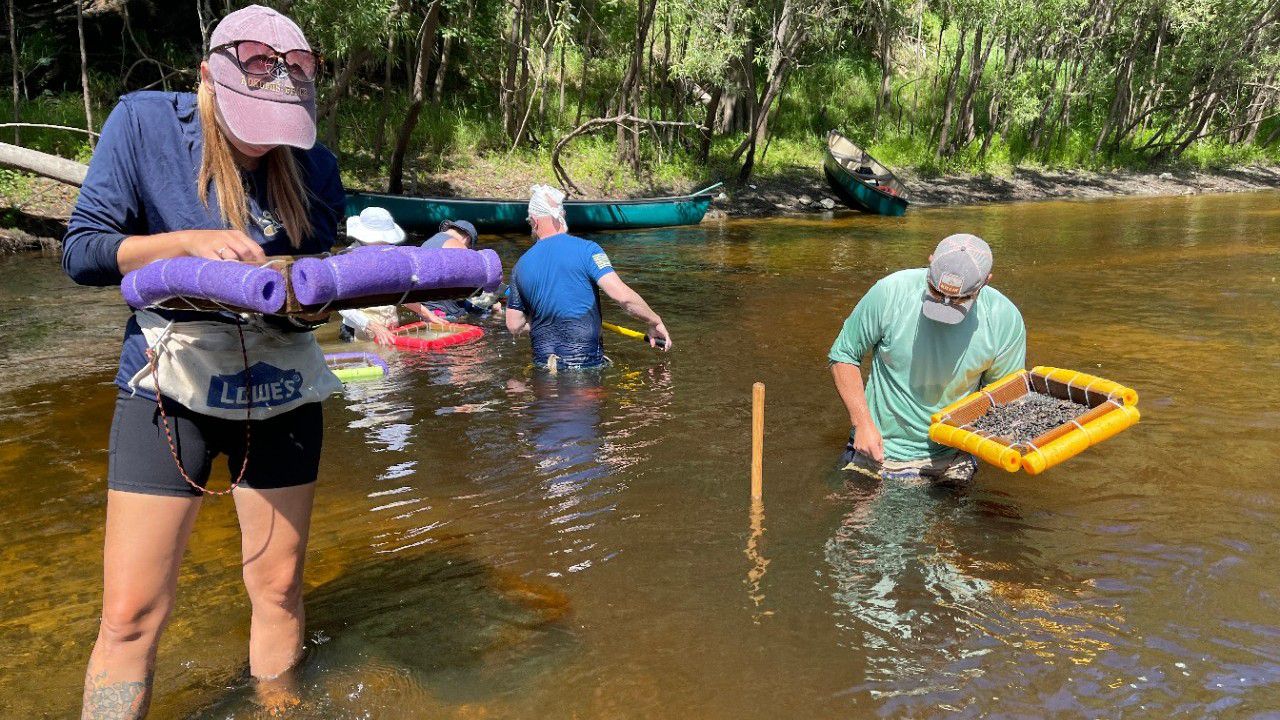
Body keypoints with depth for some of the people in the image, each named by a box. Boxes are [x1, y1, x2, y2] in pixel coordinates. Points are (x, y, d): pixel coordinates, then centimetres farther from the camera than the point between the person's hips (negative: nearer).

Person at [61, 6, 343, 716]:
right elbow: (81, 251, -6)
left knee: (279, 589, 11)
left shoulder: (311, 164, -1)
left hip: (280, 390, 2)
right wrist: (189, 242, -21)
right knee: (130, 615, -2)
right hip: (170, 385, -2)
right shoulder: (144, 122, -6)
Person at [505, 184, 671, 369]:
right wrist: (655, 322, 0)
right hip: (586, 361, -4)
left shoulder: (521, 266, 7)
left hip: (543, 362, 4)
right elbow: (622, 296, -15)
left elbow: (514, 326, 13)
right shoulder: (586, 250, -5)